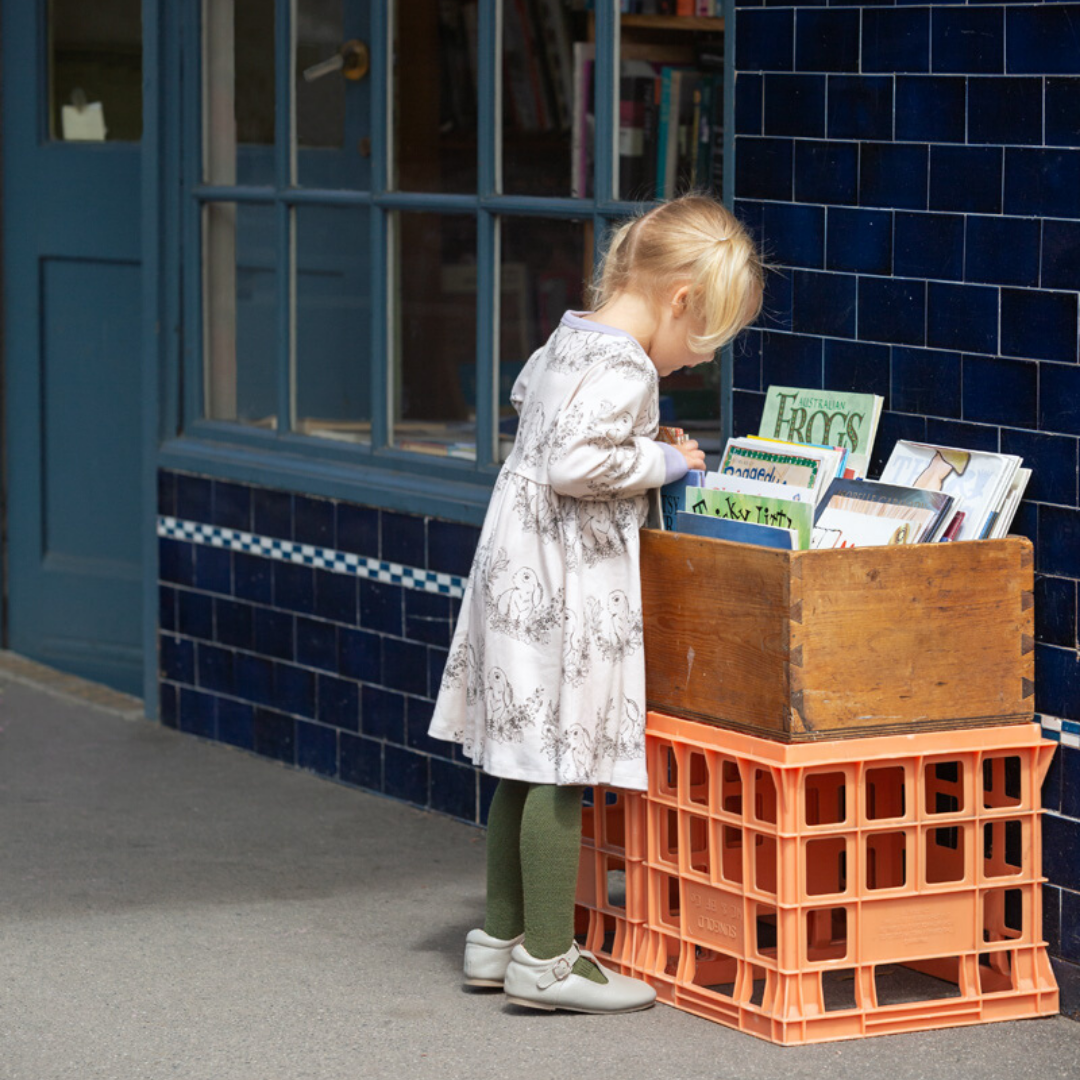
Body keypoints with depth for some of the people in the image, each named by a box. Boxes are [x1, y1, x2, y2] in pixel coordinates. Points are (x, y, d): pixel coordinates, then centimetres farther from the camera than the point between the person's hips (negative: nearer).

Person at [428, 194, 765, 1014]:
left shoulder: (568, 339, 11)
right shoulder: (623, 369, -18)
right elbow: (575, 464, -28)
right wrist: (663, 463, -14)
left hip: (522, 570, 10)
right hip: (569, 586, -10)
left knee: (524, 766, 15)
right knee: (561, 768, -5)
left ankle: (501, 937, 23)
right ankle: (546, 959, 0)